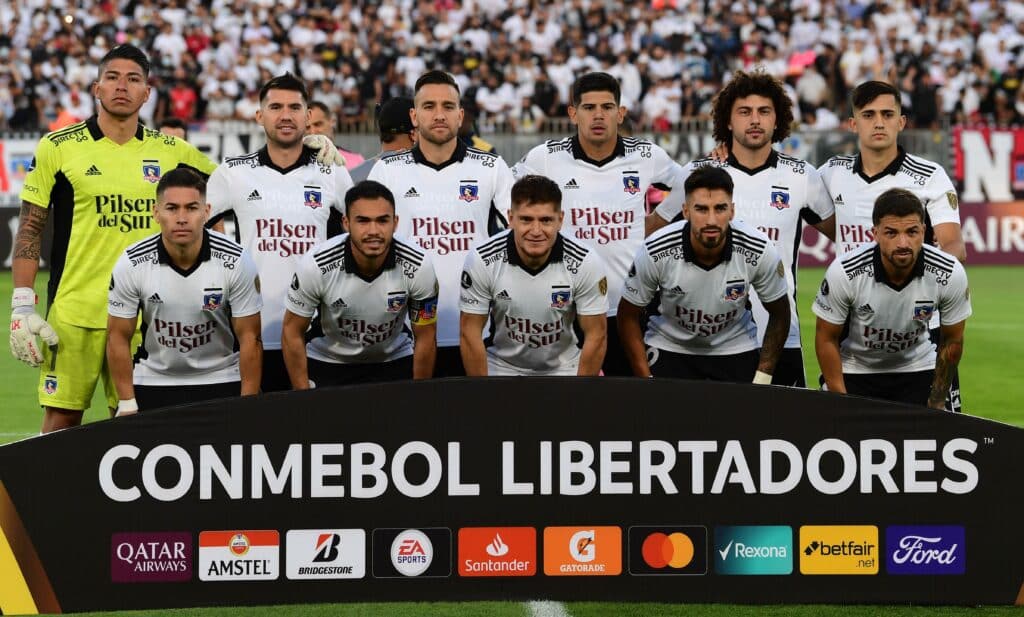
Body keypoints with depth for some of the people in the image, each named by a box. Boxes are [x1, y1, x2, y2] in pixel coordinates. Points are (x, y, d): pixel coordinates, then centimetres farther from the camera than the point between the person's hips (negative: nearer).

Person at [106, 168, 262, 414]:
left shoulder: (236, 262, -15)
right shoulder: (131, 264, -13)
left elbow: (249, 338, -8)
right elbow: (118, 336, -3)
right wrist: (127, 405, -6)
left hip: (221, 382, -1)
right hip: (152, 381, 1)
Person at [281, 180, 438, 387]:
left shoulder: (418, 267, -25)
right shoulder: (315, 265, -27)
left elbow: (425, 338, -11)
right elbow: (292, 332, -14)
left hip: (395, 362, 1)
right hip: (327, 362, -1)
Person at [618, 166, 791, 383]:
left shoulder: (760, 251, -23)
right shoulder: (654, 252, -25)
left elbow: (779, 314, -5)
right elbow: (628, 315, -9)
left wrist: (762, 379, -9)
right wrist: (647, 382, -12)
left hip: (735, 349, 1)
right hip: (669, 347, -1)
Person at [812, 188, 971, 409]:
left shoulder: (950, 274, -22)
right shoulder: (844, 272, -27)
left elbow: (952, 340, -5)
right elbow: (827, 338, -11)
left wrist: (937, 401, 1)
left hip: (917, 371, 1)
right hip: (855, 372, -1)